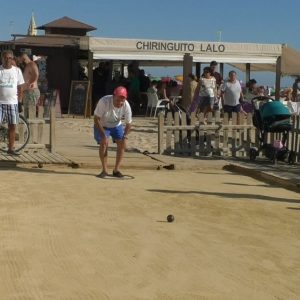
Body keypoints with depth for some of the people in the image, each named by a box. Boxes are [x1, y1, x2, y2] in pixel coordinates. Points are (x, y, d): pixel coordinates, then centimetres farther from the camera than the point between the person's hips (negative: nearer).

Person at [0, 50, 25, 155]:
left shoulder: (17, 70, 5)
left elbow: (20, 86, 12)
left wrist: (18, 98, 9)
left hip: (12, 103, 3)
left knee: (12, 126, 6)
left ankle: (11, 149, 15)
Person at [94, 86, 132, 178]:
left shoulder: (126, 106, -25)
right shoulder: (104, 101, -35)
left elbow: (128, 123, -11)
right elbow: (96, 119, -26)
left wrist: (124, 136, -22)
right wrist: (103, 135, -28)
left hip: (116, 125, 3)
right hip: (102, 125, -3)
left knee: (122, 143, -9)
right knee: (104, 142, -22)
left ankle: (116, 170, 3)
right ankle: (104, 170, -10)